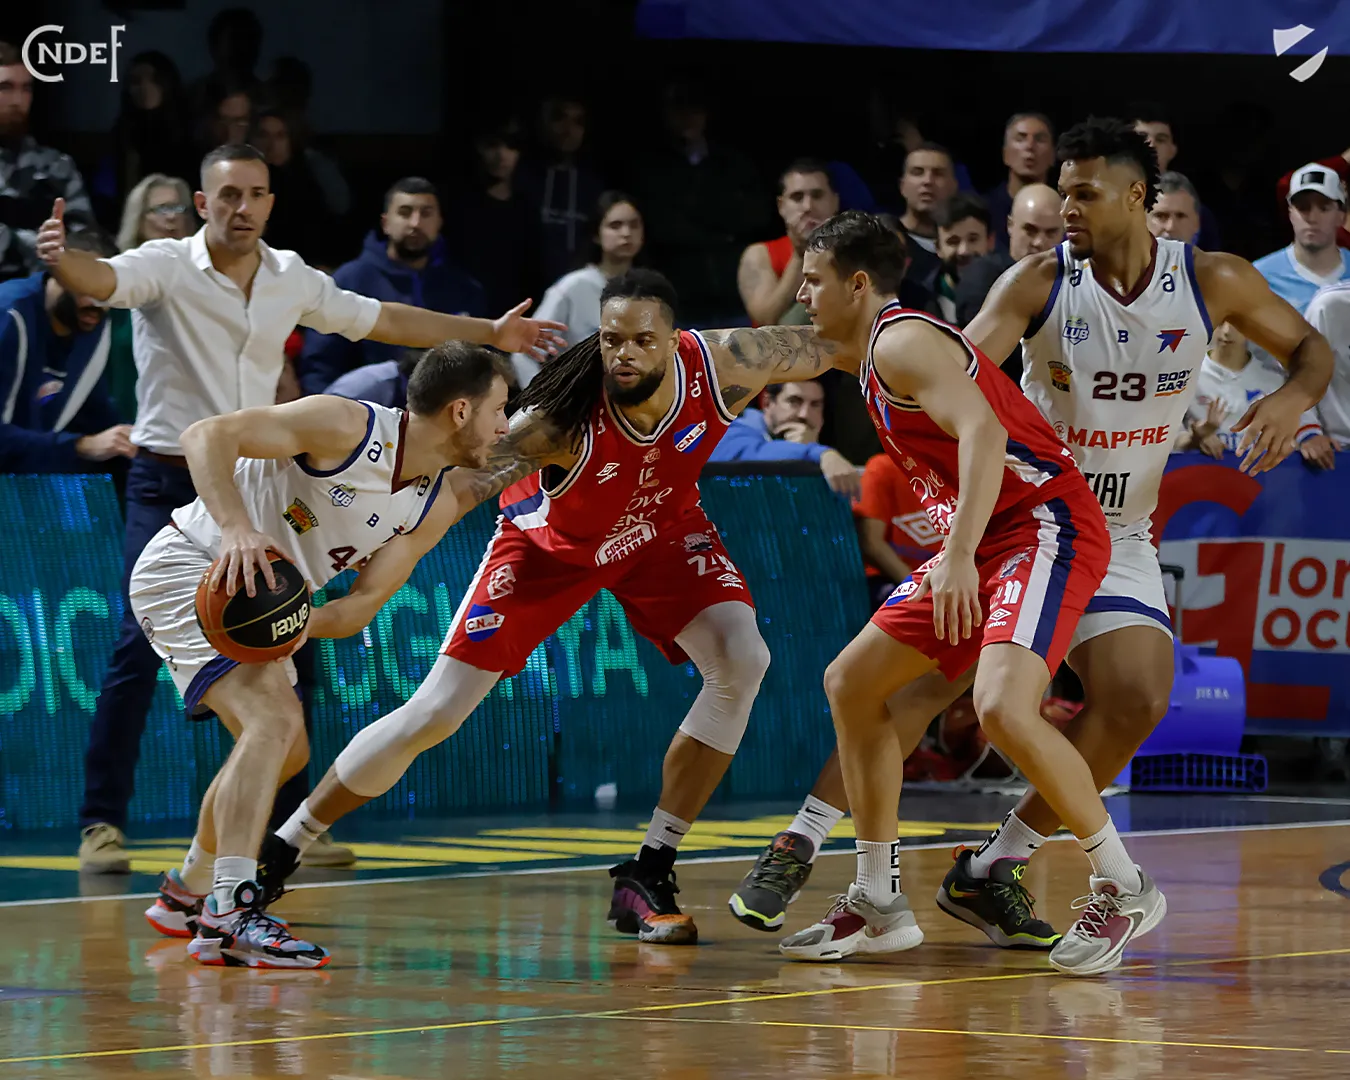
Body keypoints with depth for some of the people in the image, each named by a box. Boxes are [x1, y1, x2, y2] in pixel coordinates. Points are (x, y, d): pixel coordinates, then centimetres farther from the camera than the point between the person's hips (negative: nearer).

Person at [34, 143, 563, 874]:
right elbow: (102, 279, -30)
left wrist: (489, 334, 20)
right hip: (169, 484, -5)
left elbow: (383, 321, 18)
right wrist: (60, 258, -54)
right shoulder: (166, 267, -10)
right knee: (140, 647, -13)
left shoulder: (293, 281, 5)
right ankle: (103, 821, -7)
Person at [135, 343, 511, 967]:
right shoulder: (347, 426, -23)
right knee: (274, 714, -27)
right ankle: (229, 914, -35)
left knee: (286, 753, 21)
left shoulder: (436, 509, -1)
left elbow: (364, 604, -5)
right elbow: (207, 436, -29)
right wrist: (237, 529, -43)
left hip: (271, 601, 10)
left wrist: (306, 622, -26)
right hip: (186, 569, -10)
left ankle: (187, 893, 42)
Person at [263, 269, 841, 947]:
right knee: (433, 714, -7)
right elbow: (457, 488, -47)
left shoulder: (721, 365, -30)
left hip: (663, 526, 3)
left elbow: (822, 348, -12)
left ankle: (647, 877, -10)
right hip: (551, 542, -3)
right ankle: (276, 853, 11)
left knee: (741, 661, -21)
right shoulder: (562, 418, -40)